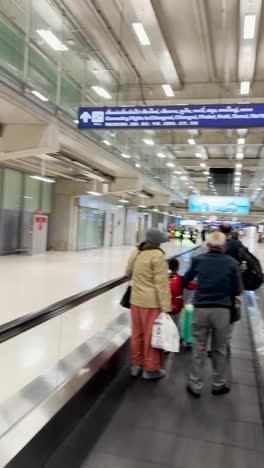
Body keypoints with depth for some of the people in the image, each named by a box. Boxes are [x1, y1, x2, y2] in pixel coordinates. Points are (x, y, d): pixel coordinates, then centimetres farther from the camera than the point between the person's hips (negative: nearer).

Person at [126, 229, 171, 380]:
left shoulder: (136, 253, 6)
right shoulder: (157, 255, -16)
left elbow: (129, 273, 21)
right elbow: (162, 284, -19)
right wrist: (165, 307, -17)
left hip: (136, 299, 7)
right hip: (152, 302, -7)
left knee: (137, 333, 17)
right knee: (152, 335, 6)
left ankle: (136, 365, 29)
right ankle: (151, 369, 18)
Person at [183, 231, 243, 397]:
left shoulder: (198, 260, -1)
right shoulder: (232, 263, -4)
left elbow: (185, 280, 13)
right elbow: (238, 291, 0)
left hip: (200, 309, 1)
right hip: (222, 310, 0)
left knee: (198, 348, 12)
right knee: (220, 349, 16)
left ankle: (195, 386, 21)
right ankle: (218, 384, 30)